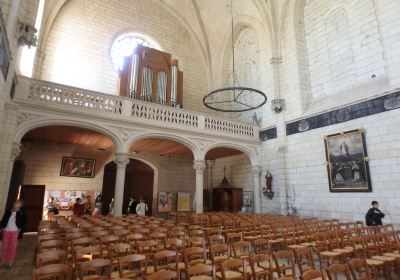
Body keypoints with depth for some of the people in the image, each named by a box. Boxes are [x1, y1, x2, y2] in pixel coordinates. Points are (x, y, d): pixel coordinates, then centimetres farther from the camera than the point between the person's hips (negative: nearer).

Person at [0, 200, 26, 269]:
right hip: (6, 231, 2)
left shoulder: (21, 213, -6)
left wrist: (20, 228, -1)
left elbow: (24, 221, 4)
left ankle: (10, 262, 14)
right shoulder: (8, 212, -3)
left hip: (15, 232, -2)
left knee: (12, 247, 2)